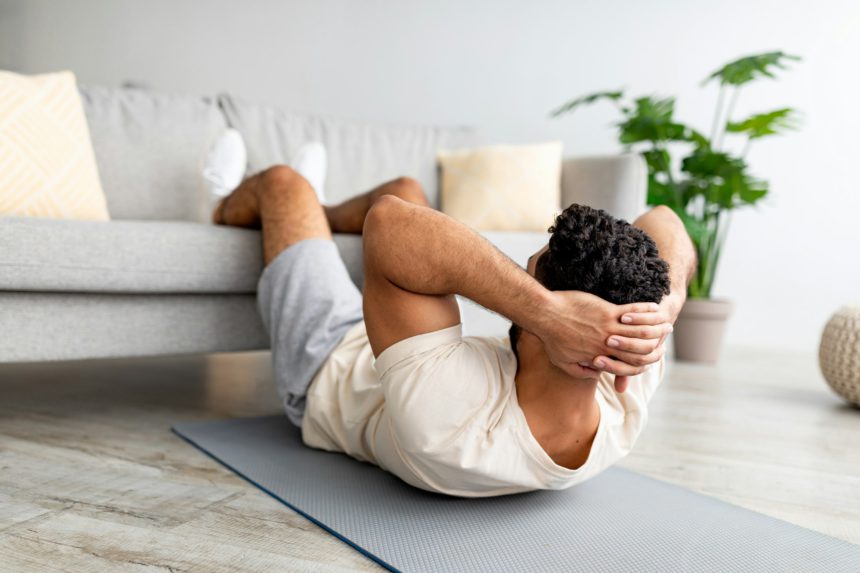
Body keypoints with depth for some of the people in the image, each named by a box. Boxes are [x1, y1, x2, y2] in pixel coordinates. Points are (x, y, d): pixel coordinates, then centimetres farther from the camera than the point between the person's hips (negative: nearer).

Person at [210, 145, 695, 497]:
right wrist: (664, 306, -48)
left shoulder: (447, 424, -52)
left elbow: (390, 223, -55)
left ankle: (227, 213, 52)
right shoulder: (624, 414, -34)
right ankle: (325, 215, 55)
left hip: (327, 371, -4)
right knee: (405, 188, 18)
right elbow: (664, 223, -26)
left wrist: (546, 310, -61)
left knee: (284, 182, 10)